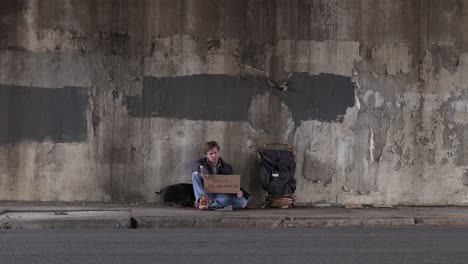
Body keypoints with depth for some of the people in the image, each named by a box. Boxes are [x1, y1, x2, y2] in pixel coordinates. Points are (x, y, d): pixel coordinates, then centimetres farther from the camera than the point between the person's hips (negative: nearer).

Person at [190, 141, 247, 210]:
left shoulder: (226, 167, 9)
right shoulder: (203, 162, 8)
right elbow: (192, 165, -15)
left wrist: (238, 192, -20)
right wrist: (201, 169, -37)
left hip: (220, 195, 1)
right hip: (205, 193, -1)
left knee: (242, 202, -27)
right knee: (196, 173, -20)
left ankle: (209, 204, -37)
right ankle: (201, 199, -37)